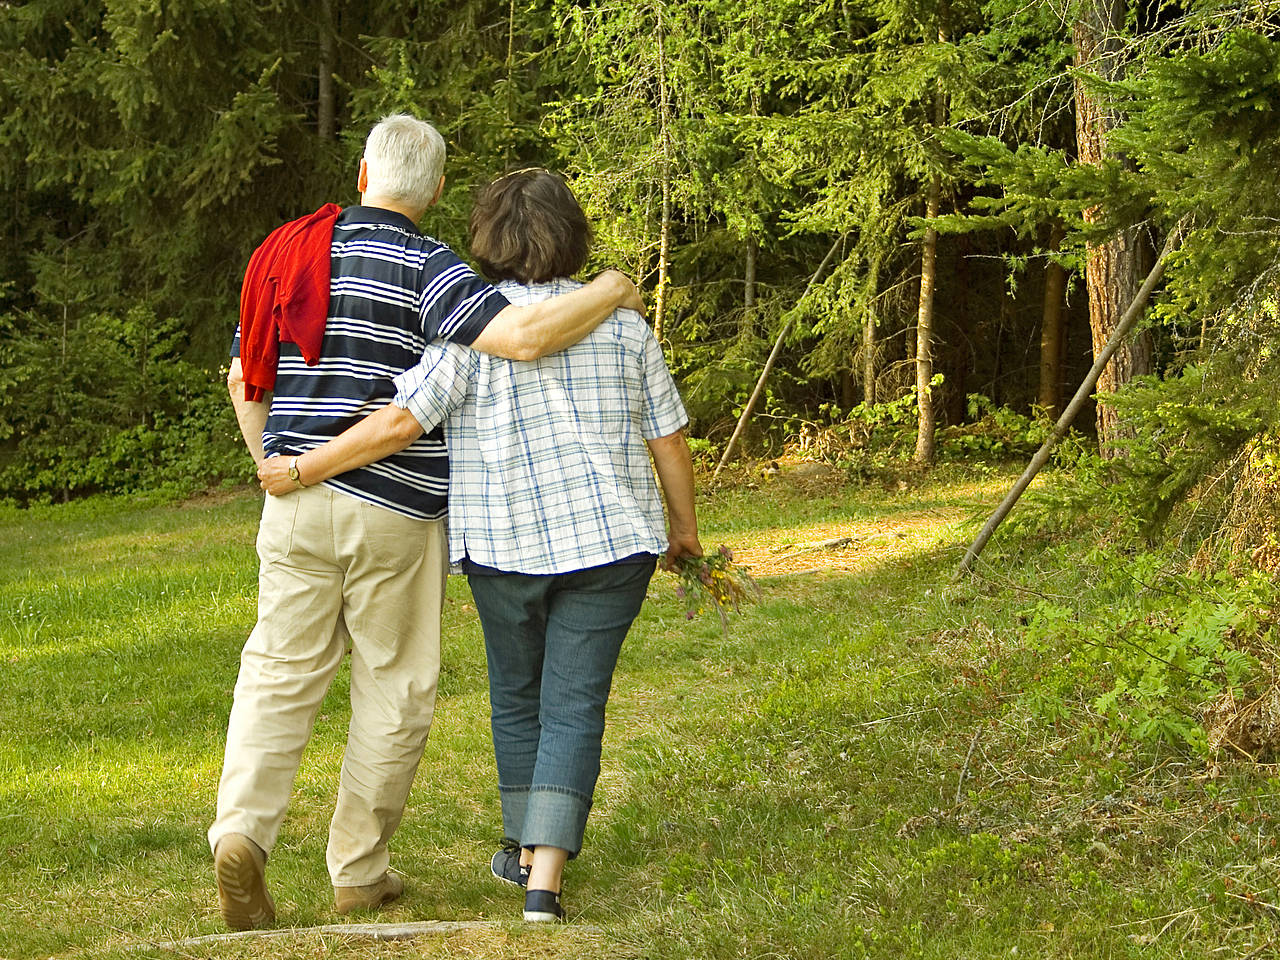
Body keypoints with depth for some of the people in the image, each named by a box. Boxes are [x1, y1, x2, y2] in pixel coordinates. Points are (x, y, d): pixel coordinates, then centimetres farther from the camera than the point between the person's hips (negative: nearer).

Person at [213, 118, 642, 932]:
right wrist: (610, 293, -8)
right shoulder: (424, 267, -11)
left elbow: (244, 379, 14)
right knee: (395, 686, 10)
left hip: (297, 500, 4)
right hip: (395, 513, -4)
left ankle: (242, 832, -12)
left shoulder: (289, 256, 8)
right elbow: (524, 336, -24)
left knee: (281, 674, 9)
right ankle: (359, 870, 15)